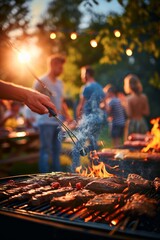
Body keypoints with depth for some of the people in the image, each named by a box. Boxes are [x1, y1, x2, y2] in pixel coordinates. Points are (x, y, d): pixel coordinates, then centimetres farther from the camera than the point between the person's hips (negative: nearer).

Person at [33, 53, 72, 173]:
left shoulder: (60, 82, 16)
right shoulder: (41, 81, -6)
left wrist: (68, 116, 10)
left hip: (58, 121, 7)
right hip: (46, 121, -7)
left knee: (57, 150, 13)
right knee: (46, 151, -2)